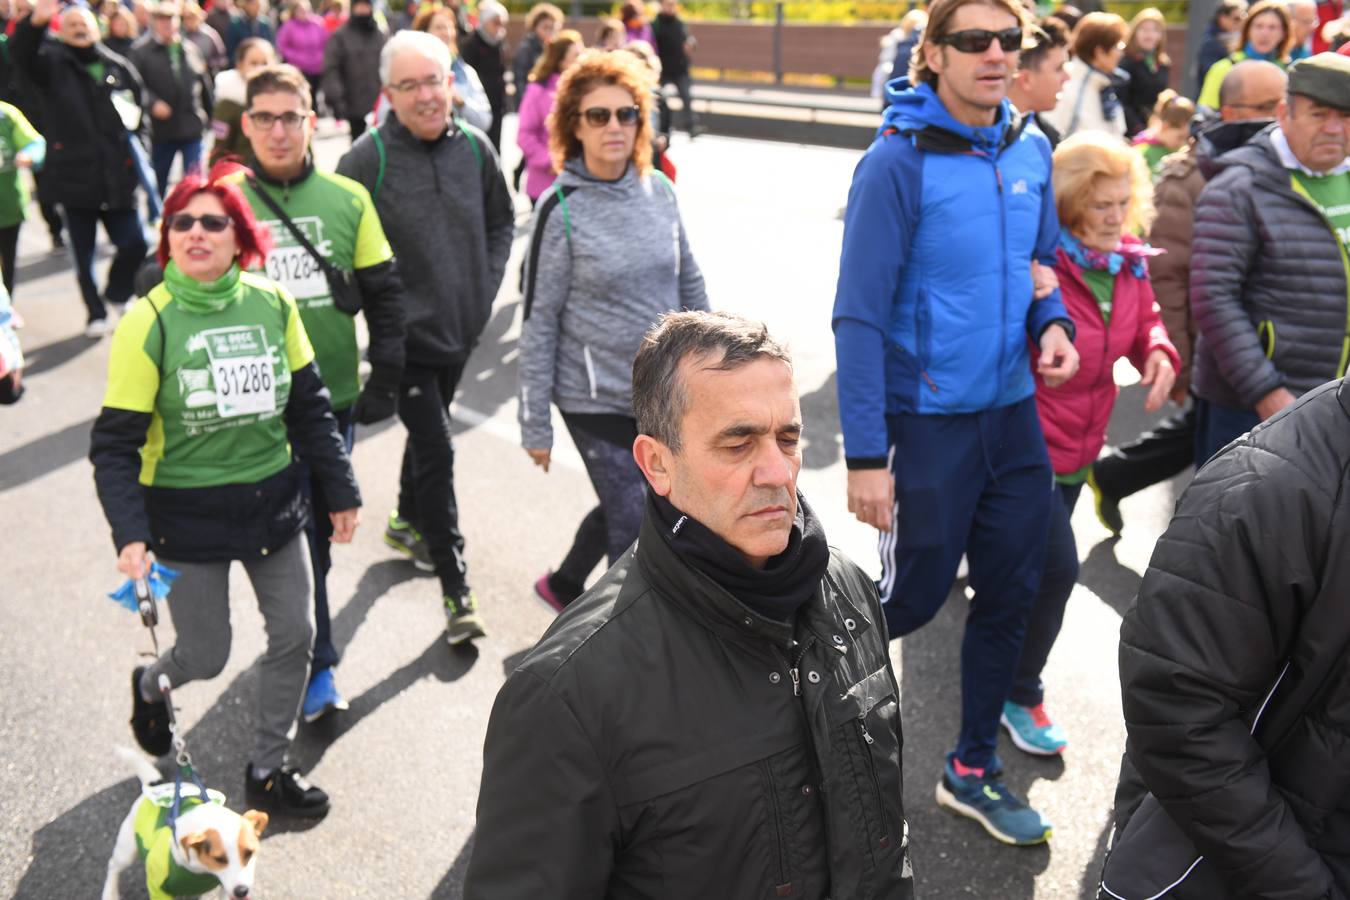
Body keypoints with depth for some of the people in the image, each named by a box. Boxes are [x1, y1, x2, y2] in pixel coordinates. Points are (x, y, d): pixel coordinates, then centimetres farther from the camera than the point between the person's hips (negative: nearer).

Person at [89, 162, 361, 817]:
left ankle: (268, 770, 29)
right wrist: (130, 536, -24)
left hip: (272, 502, 4)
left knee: (295, 635, 8)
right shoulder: (148, 322, -15)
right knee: (206, 657, 8)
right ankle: (150, 687, 45)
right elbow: (115, 445, -13)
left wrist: (342, 491, 7)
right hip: (187, 516, -4)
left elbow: (309, 407, 6)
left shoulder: (273, 305, -4)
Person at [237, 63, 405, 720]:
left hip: (336, 396, 3)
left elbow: (383, 294, 5)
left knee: (323, 525, 16)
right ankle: (316, 665, 12)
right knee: (290, 536, 0)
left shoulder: (348, 199, 0)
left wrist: (384, 381, 0)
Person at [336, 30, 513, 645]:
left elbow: (502, 221, 13)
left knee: (428, 431, 24)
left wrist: (486, 284, 5)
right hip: (403, 336, -5)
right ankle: (456, 589, 2)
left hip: (460, 327, 5)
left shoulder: (474, 148, -2)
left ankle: (408, 522, 50)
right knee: (435, 451, -8)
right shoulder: (368, 158, -16)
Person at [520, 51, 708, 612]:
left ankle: (564, 585, 46)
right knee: (634, 524, 0)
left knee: (626, 506, 19)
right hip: (595, 397, -5)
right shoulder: (561, 209, -12)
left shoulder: (658, 190, 1)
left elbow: (689, 284, 11)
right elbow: (539, 321, -10)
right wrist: (535, 424, -8)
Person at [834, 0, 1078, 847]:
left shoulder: (1030, 152, 3)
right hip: (927, 420, -6)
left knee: (1011, 596, 12)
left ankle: (974, 770, 31)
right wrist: (866, 455, -19)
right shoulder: (898, 162, -15)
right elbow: (859, 316, -16)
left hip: (1013, 414, 6)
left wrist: (1053, 321, -6)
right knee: (917, 597, 3)